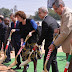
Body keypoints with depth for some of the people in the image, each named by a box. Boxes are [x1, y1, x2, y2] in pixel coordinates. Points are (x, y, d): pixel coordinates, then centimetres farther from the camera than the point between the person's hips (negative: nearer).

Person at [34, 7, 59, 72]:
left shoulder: (45, 21, -18)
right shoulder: (52, 19, 10)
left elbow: (43, 35, -16)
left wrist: (38, 44, -5)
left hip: (50, 45, -10)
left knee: (47, 61, -5)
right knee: (53, 60, 19)